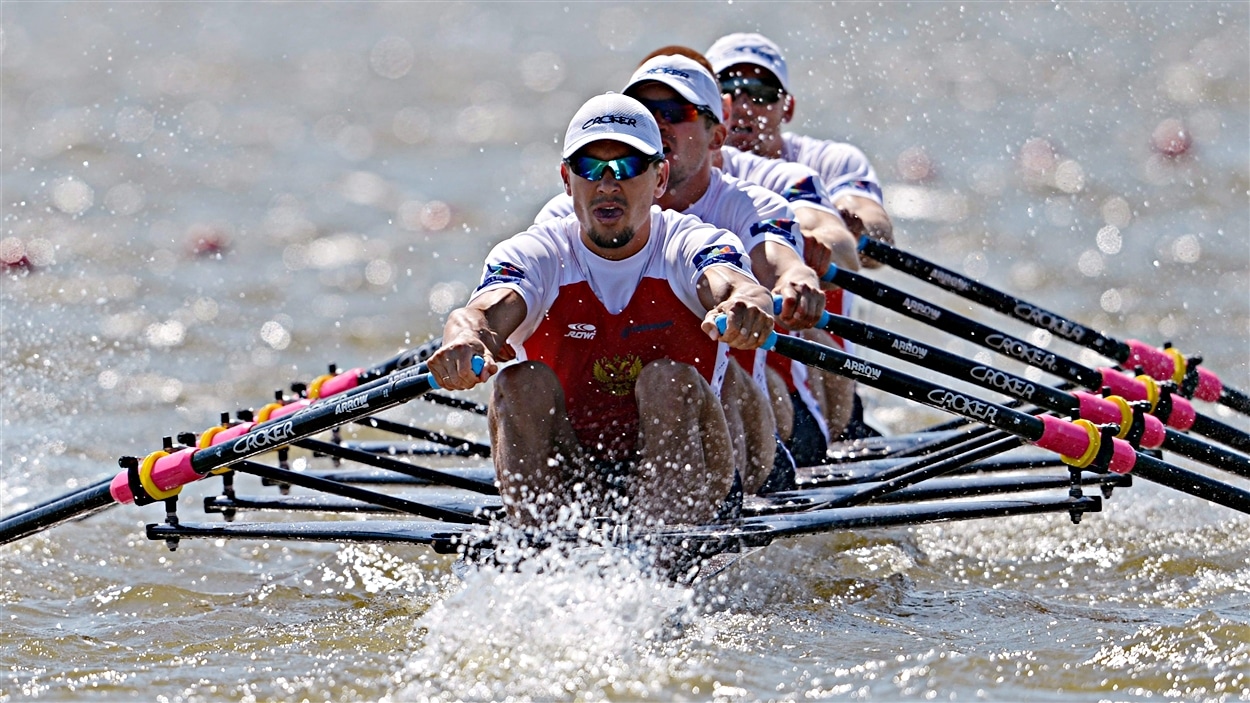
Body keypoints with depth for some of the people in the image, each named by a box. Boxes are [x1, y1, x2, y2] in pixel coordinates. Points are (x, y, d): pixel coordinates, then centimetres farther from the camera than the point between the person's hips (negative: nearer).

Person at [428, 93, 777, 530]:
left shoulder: (690, 246, -5)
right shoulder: (536, 254, -2)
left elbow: (733, 283, -29)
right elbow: (489, 309, -25)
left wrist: (745, 305, -55)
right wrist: (466, 339, -50)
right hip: (562, 481, 1)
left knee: (671, 382, -26)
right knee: (522, 380, -22)